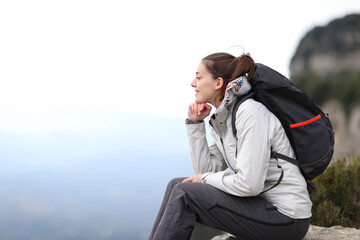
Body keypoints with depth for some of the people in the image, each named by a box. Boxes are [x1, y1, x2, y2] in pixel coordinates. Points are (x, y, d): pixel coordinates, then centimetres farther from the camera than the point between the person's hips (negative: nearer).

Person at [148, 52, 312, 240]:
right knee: (177, 185, 6)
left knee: (184, 194, -14)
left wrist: (206, 179, -8)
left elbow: (249, 184, -24)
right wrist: (195, 124, 4)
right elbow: (206, 170, 8)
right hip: (263, 204, 9)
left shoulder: (250, 112, -18)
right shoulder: (221, 119, 9)